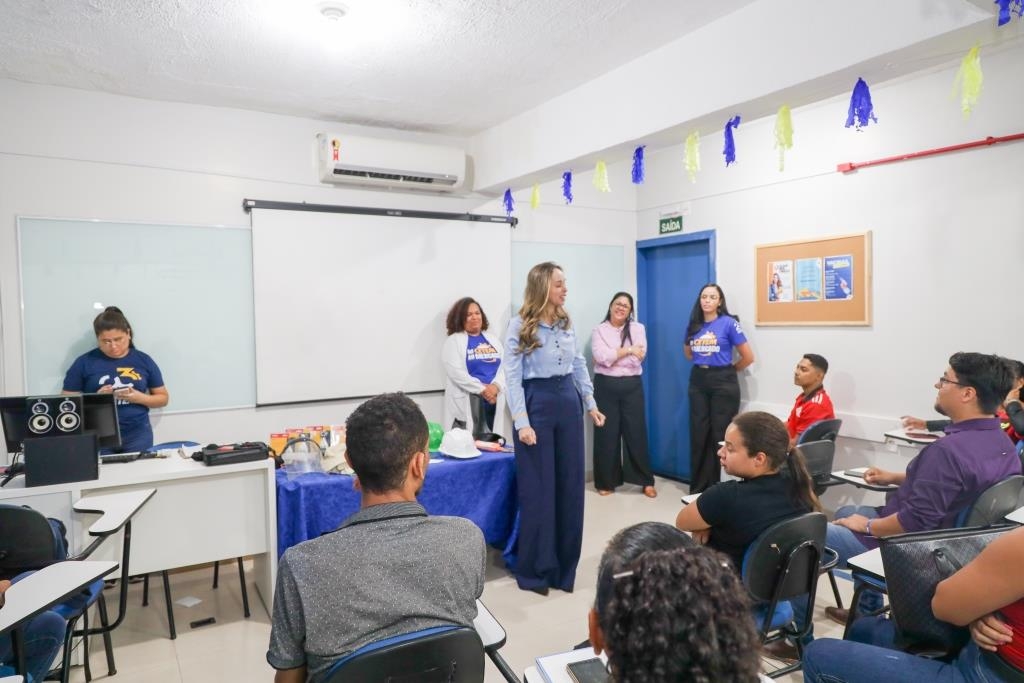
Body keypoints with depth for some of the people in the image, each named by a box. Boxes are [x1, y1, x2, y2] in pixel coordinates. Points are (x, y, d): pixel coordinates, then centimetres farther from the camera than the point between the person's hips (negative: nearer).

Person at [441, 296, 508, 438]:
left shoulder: (493, 339, 17)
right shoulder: (453, 341, 3)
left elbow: (504, 366, 6)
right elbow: (456, 373, -10)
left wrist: (496, 386, -13)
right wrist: (482, 390, -15)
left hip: (494, 403, 4)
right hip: (466, 405, -4)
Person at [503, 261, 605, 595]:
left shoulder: (567, 323, 9)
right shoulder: (519, 326, -8)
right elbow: (512, 376, -11)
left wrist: (590, 403, 13)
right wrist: (521, 422, -18)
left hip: (568, 401, 6)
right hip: (537, 402, -6)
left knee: (571, 486, 10)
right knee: (538, 489, 1)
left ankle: (565, 566, 27)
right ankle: (535, 571, 18)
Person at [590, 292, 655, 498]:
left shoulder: (638, 329, 6)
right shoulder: (599, 330, 4)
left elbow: (637, 359, -6)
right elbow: (601, 357, -12)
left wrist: (612, 357, -7)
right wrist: (627, 350, -10)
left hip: (631, 386, 1)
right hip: (605, 386, 0)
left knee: (636, 432, 3)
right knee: (606, 433, 4)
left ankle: (646, 481, 16)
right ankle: (606, 482, 16)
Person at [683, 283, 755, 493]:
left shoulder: (729, 323, -9)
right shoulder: (694, 325, 5)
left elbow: (748, 357, -6)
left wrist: (729, 370, 5)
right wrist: (703, 364, 10)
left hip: (723, 382, -5)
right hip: (698, 381, 5)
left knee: (720, 435, 3)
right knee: (698, 434, 8)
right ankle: (698, 487, 19)